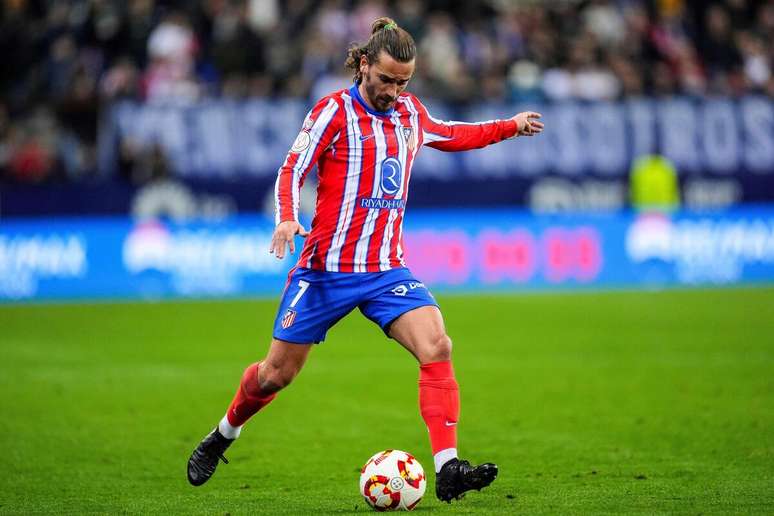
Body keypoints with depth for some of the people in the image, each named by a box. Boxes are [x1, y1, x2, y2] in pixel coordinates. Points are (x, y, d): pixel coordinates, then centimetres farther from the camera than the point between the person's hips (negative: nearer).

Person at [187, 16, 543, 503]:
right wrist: (287, 219, -25)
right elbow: (292, 171, -8)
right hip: (327, 269, -4)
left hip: (387, 270, 4)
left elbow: (450, 135, 31)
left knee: (437, 347, -20)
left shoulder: (411, 111, 10)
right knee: (277, 373, 5)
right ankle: (221, 437, 34)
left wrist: (510, 126, 30)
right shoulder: (334, 111, -7)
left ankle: (447, 470, -23)